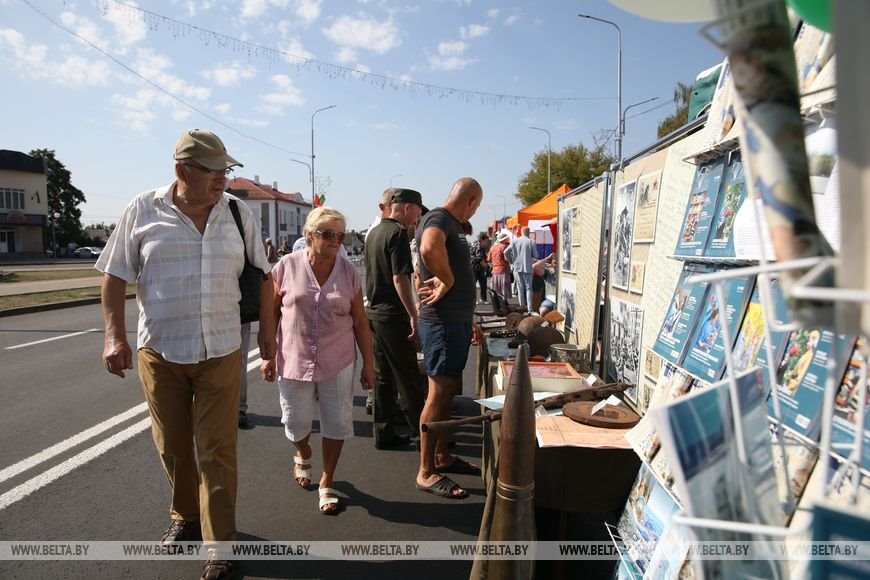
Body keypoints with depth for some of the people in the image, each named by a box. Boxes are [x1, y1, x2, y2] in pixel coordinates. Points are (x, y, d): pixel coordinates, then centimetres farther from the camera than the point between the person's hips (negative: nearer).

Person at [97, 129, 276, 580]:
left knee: (216, 449, 1)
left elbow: (262, 275, 6)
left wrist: (267, 331, 6)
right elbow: (115, 275, 1)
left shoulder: (238, 213, 1)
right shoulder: (143, 211, -2)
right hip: (158, 351, 1)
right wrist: (115, 335, -6)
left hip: (220, 351, 0)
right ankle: (184, 516, 39)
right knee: (172, 445, 15)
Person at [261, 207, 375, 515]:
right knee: (296, 423, 11)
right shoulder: (287, 266, -5)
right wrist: (268, 355, 2)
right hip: (294, 360, 0)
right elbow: (272, 313, 2)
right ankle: (303, 454, 47)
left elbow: (360, 321, 3)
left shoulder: (349, 273, -1)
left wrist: (368, 364, 4)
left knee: (337, 423, 5)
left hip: (337, 362, 1)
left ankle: (327, 483, 25)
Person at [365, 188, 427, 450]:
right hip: (393, 314, -9)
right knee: (407, 377, 0)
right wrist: (413, 315, -19)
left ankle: (383, 432, 18)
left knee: (383, 375, 12)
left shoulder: (373, 233, 14)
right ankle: (421, 432, 10)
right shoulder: (397, 233, -14)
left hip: (374, 311, 9)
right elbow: (399, 278, -21)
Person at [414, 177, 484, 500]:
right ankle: (427, 473, 9)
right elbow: (429, 248, -40)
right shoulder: (438, 219, -14)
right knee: (438, 395, -3)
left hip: (456, 322, 10)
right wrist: (447, 281, -24)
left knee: (449, 392, 18)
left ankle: (442, 457, 33)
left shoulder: (453, 226, 18)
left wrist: (467, 323, 23)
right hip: (442, 324, -10)